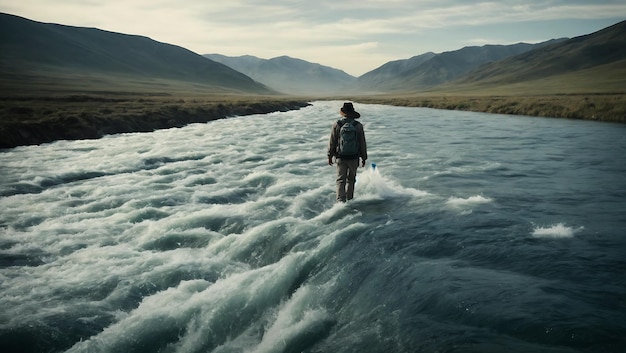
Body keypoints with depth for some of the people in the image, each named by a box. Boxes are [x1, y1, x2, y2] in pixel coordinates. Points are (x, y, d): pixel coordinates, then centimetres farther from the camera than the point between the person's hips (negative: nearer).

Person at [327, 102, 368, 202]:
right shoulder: (358, 126, -5)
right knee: (351, 180, 16)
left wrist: (330, 156, 8)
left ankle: (340, 200, -13)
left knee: (341, 180, 1)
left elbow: (332, 142, -1)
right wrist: (364, 157, 10)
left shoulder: (337, 124, -6)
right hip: (354, 158, 1)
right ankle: (349, 200, 25)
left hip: (340, 157, -1)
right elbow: (362, 143, 1)